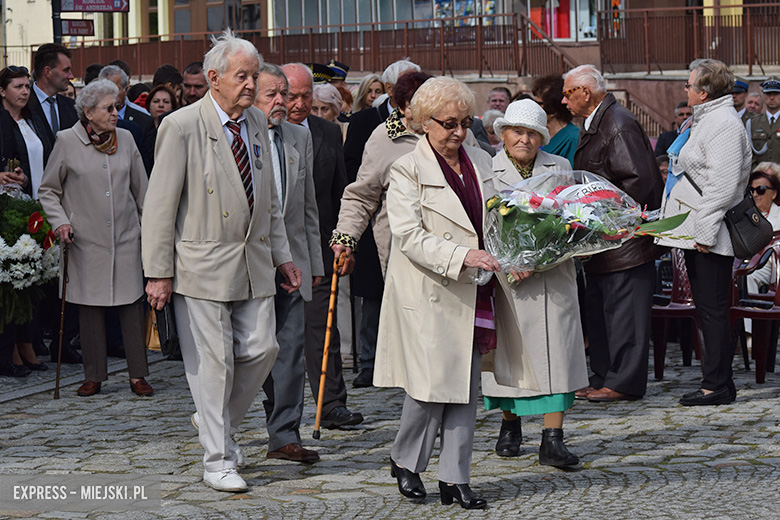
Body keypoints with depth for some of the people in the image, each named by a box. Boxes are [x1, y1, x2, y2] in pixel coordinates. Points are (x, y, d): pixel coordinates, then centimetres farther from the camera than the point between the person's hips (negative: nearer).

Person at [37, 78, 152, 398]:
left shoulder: (125, 139, 7)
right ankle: (93, 376, 11)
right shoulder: (67, 141, -2)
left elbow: (141, 189, 14)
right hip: (87, 240, -2)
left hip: (126, 237, 2)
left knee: (132, 303, -1)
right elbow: (48, 190, 5)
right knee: (90, 306, 2)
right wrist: (60, 222, -9)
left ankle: (137, 374, 5)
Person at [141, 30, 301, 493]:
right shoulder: (182, 127, -10)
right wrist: (159, 273, -11)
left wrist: (282, 255, 16)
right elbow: (160, 205, -10)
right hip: (203, 262, -6)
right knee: (213, 361, -2)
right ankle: (217, 460, 9)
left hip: (254, 261, 6)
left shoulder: (258, 123, 10)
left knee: (262, 349, 3)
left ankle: (218, 425, 27)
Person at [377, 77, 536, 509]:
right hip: (428, 294, -6)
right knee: (432, 384, -7)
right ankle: (404, 461, 16)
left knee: (466, 387, 5)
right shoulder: (407, 170, -5)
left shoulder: (481, 163, 14)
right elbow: (408, 235, -15)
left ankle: (455, 478, 10)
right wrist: (460, 256, -26)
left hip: (471, 295, 6)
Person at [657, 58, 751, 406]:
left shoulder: (724, 123, -15)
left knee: (713, 308, -6)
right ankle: (720, 381, 18)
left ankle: (716, 386, -2)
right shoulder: (704, 120, 18)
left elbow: (723, 185, -22)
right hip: (696, 233, 11)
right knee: (705, 307, 12)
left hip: (711, 237, -11)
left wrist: (705, 231, -23)